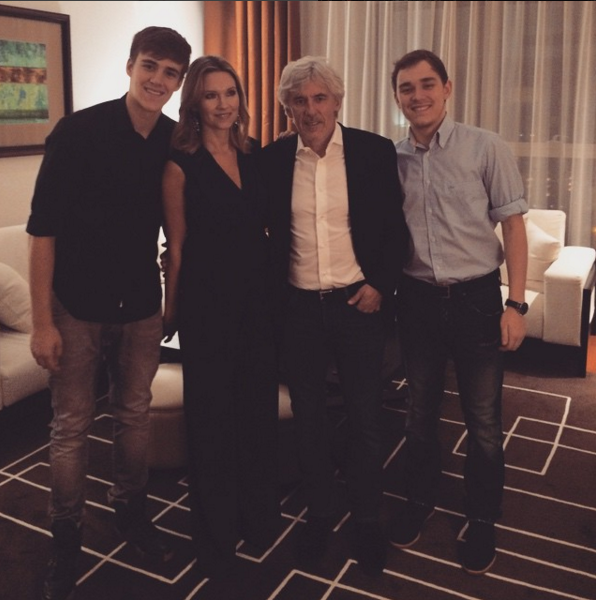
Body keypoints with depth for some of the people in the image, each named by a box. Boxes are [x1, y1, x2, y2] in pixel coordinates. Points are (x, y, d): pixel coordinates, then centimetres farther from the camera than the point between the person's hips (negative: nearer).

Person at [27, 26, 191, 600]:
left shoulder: (176, 143, -1)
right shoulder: (78, 132, -12)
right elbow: (43, 229, -12)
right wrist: (42, 320, -14)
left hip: (142, 306, 4)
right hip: (78, 305, -3)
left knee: (135, 414, 14)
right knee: (71, 424, 6)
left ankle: (130, 510, 35)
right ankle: (65, 534, 24)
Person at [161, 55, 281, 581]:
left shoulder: (255, 155, 6)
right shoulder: (182, 163, -8)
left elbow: (267, 225, 12)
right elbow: (177, 245, -4)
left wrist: (279, 292, 8)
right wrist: (172, 311, 1)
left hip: (258, 295, 5)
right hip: (208, 300, -4)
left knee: (259, 406, 14)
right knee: (212, 413, 7)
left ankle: (259, 513, 36)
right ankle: (216, 533, 27)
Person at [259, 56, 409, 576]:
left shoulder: (375, 152, -5)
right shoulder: (272, 160, 0)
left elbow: (396, 227, -1)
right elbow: (264, 232, 7)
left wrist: (381, 285, -10)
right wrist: (272, 293, -1)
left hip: (358, 303, -1)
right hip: (298, 308, 2)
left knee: (366, 420, 9)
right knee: (309, 418, 14)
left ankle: (368, 521, 29)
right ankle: (320, 512, 34)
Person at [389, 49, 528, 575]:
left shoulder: (487, 148, -7)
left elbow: (513, 226, -6)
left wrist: (516, 303, -10)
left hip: (476, 298, -2)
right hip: (417, 299, 3)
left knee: (483, 421, 8)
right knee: (421, 411, 17)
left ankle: (483, 519, 29)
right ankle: (420, 500, 38)